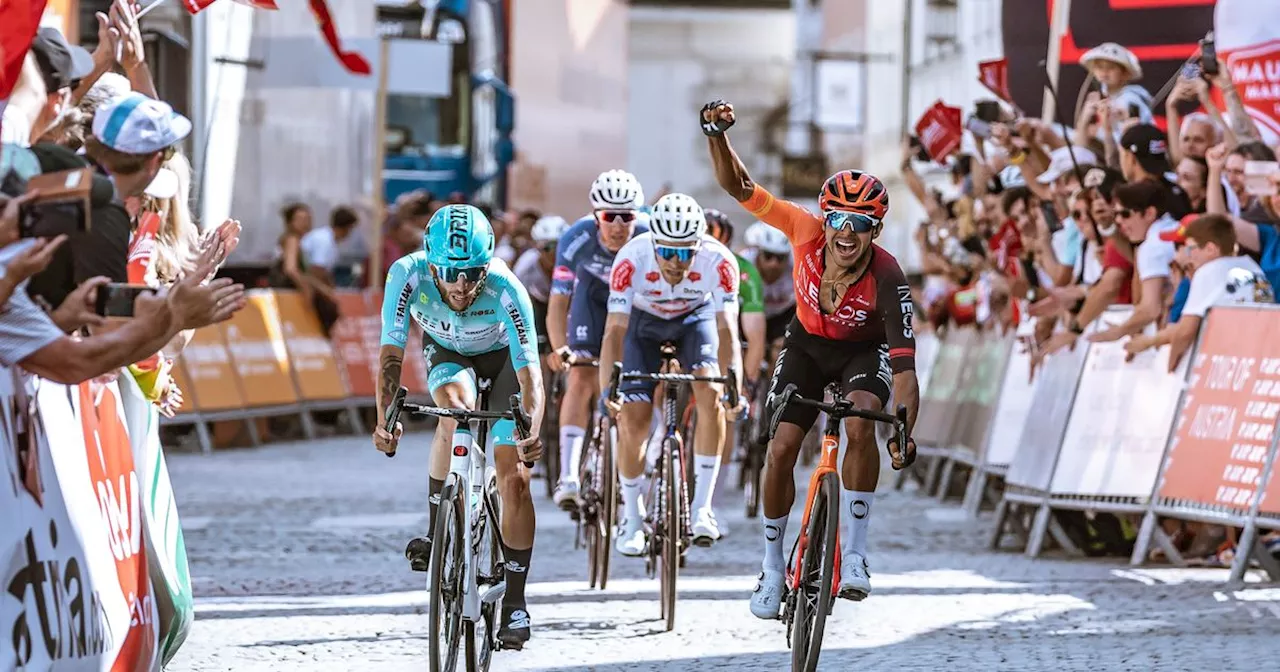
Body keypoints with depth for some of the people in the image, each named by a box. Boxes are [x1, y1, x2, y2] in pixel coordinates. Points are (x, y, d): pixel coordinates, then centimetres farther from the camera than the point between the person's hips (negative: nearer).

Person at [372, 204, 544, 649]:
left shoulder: (506, 290, -38)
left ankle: (515, 601, 1)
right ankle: (436, 529, -21)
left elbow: (529, 372, -40)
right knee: (456, 410, -34)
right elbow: (391, 354, -33)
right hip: (447, 353, 1)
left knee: (514, 480, -9)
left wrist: (532, 431, -56)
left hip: (502, 357, -1)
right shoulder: (408, 275, -33)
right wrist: (386, 418, -46)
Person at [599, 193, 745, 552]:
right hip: (644, 321, 0)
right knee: (632, 419, -10)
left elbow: (727, 330, -39)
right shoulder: (631, 260, -37)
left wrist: (735, 387, -53)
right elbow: (615, 330, -40)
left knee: (710, 392, -25)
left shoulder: (718, 261, -35)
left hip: (696, 317, 0)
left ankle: (702, 506, -16)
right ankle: (632, 517, 10)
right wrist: (607, 389, -53)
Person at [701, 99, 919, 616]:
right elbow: (739, 188, -28)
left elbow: (904, 366, -38)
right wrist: (716, 134, -45)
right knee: (781, 448, -9)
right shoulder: (807, 232, -30)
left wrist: (905, 433, -51)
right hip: (808, 343, 2)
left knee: (861, 421, -32)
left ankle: (854, 552, -21)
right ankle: (772, 567, 12)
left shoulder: (887, 279, -36)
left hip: (864, 350, -2)